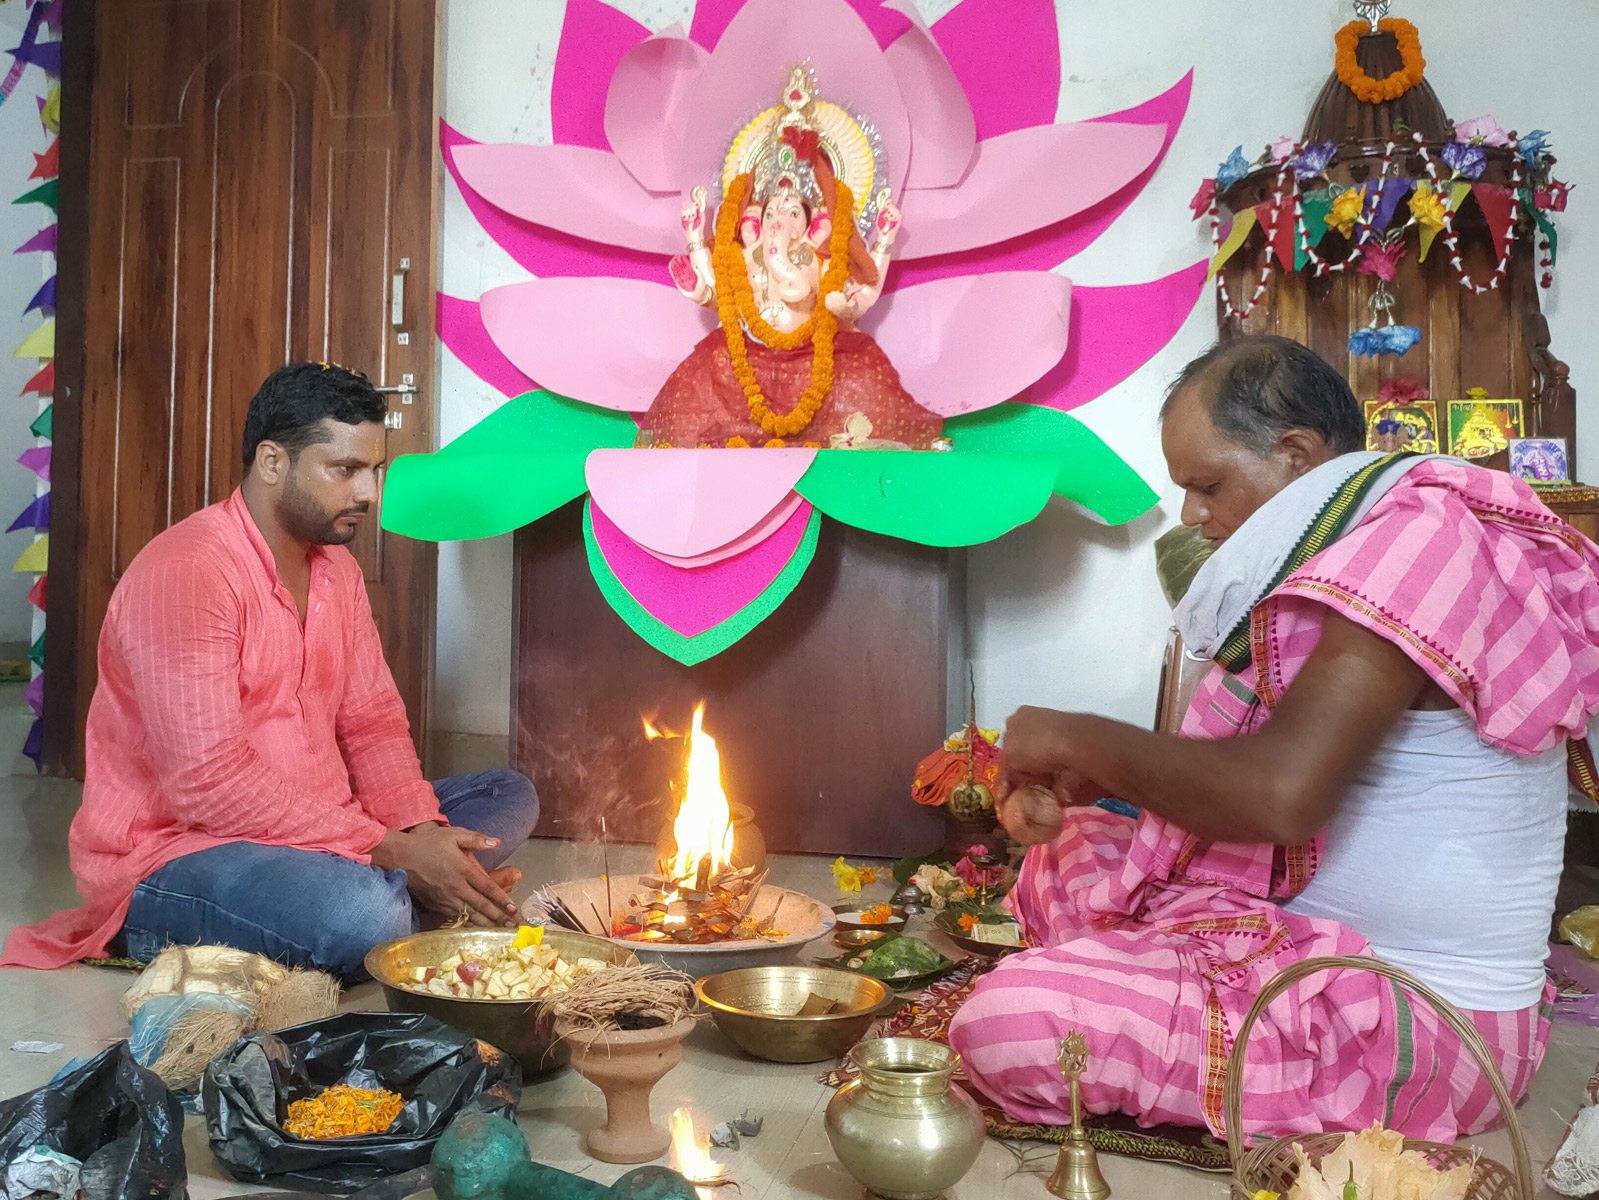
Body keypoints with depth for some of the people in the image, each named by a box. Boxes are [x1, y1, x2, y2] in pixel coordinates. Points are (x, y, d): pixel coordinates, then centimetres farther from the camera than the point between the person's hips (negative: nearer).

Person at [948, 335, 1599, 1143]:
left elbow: (1280, 794, -32)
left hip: (1419, 1018, -10)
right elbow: (1241, 767, 16)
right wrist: (1074, 783, 1)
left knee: (1007, 1024, -23)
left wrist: (1079, 739, -17)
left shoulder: (1420, 539, -20)